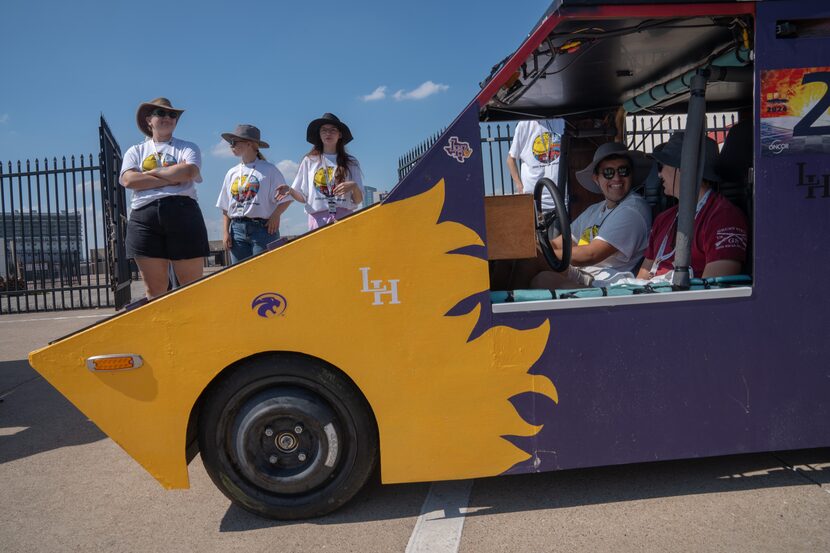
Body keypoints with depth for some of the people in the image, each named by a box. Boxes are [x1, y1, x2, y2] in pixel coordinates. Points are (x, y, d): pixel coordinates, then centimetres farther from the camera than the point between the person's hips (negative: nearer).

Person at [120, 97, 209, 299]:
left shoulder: (187, 147, 15)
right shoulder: (136, 151, 19)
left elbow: (188, 171, -7)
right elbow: (128, 180, -1)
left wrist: (151, 173, 1)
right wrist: (172, 178, -5)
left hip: (182, 213, -2)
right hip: (144, 216, 2)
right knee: (154, 289, 3)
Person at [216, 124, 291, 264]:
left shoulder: (268, 170, 0)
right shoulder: (232, 173, 15)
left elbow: (285, 199, -1)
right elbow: (225, 208, 15)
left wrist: (275, 216, -11)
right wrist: (225, 232, 7)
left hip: (262, 228, -5)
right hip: (237, 228, 5)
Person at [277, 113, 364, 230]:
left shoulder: (351, 163, 13)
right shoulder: (309, 161, 14)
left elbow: (358, 200, 9)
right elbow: (303, 197, 13)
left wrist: (354, 187, -11)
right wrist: (290, 190, -8)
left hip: (344, 217, 0)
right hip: (318, 218, 0)